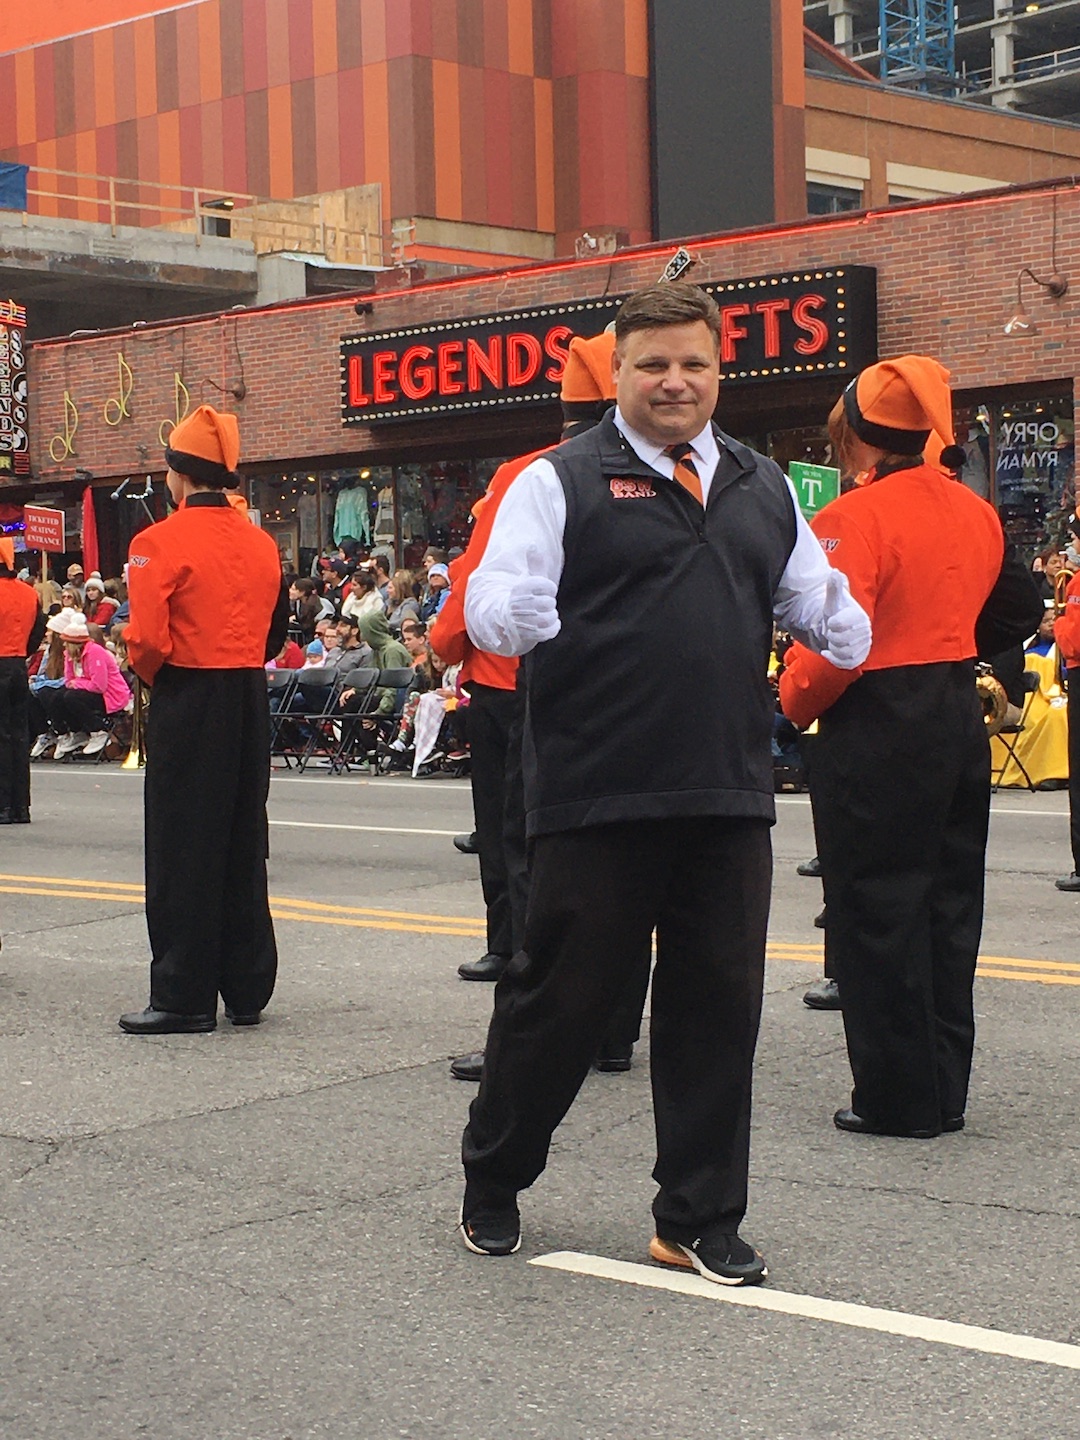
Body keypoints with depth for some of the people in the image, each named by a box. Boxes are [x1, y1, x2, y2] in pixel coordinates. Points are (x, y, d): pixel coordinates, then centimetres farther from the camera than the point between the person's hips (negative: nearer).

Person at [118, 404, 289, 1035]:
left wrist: (154, 677, 2)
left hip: (187, 705, -6)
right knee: (243, 847, 12)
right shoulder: (262, 543, 7)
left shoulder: (160, 542, -13)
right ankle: (248, 989, 18)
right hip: (251, 705, 6)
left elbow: (148, 640, -17)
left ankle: (184, 997, 4)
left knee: (183, 849, 1)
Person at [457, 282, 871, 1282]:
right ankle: (491, 1186, 25)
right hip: (595, 797, -5)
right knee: (559, 996, 3)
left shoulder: (763, 489, 15)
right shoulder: (560, 482, -1)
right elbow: (493, 608, -8)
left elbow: (808, 597, 20)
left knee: (718, 1004, 8)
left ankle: (698, 1220, 21)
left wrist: (842, 625, -3)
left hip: (730, 798, 5)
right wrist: (516, 616, -32)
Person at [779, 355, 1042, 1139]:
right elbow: (1019, 609, 18)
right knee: (948, 905, 13)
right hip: (960, 720, 8)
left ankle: (899, 1097, 7)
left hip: (878, 728, -7)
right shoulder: (975, 510, 8)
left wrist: (792, 705, -5)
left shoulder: (853, 517, -16)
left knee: (877, 913, 2)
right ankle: (944, 1089, 21)